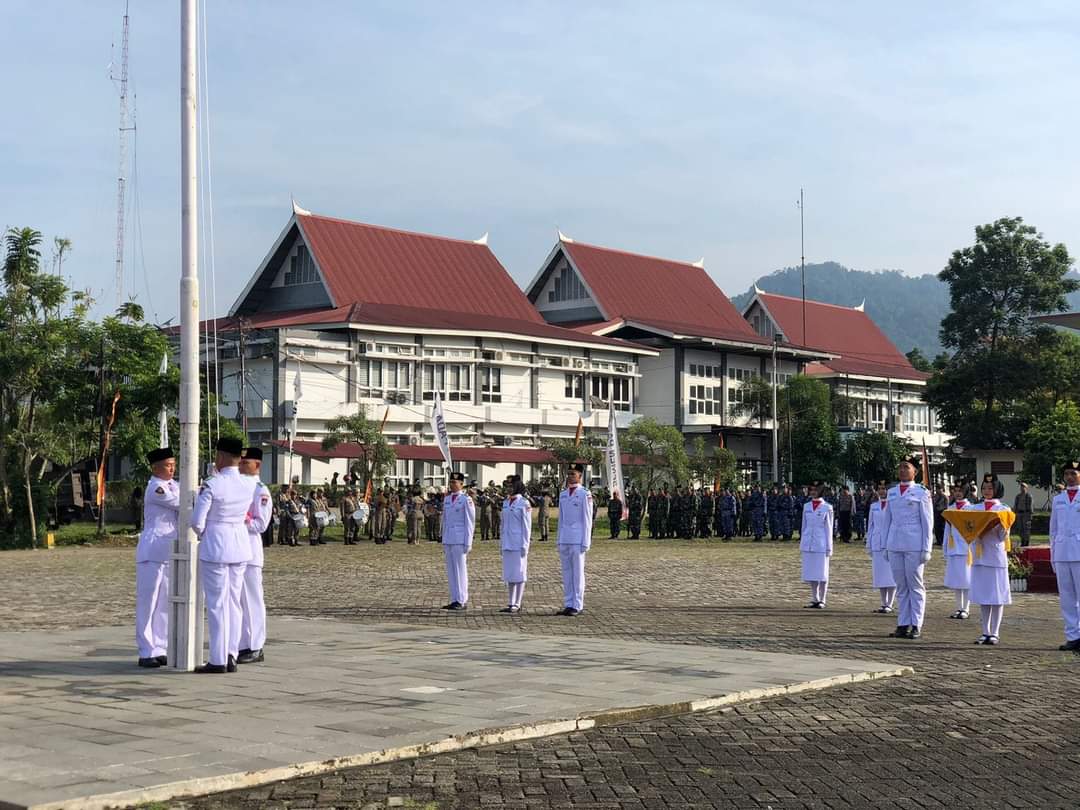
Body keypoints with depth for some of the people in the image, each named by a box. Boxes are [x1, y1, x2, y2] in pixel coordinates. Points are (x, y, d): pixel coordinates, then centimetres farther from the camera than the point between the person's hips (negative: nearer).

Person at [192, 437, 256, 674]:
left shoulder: (211, 485, -16)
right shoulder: (250, 485, 0)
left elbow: (197, 521, -12)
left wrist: (201, 534, 7)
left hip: (214, 547, -5)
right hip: (241, 545, 5)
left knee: (217, 603, 0)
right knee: (234, 602, 12)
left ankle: (218, 660, 3)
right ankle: (231, 656, 14)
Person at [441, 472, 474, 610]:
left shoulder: (466, 500, -6)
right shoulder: (446, 499, 13)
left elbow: (470, 523, -7)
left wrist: (468, 543, -11)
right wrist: (444, 542, 16)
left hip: (460, 540, -7)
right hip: (448, 539, 7)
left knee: (460, 569, -5)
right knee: (451, 571, 7)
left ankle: (462, 601, -1)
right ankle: (455, 600, 12)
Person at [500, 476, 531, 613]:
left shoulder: (524, 503, -8)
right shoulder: (506, 503, 12)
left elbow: (527, 526, -10)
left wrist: (524, 545, -14)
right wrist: (502, 544, 14)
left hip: (518, 543, -7)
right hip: (507, 544, 7)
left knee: (519, 572, -2)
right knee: (509, 573, 9)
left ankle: (517, 604, 2)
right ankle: (511, 603, 14)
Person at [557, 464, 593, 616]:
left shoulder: (585, 494, -4)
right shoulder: (563, 494, 14)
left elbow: (587, 520, -6)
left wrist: (586, 542, -10)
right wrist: (559, 540, 14)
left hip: (578, 540, -6)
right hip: (564, 539, 6)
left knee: (577, 573, -2)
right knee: (566, 573, 7)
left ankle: (577, 606, 1)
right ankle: (568, 605, 12)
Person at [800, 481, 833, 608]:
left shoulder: (827, 508, -2)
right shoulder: (806, 506, 9)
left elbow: (828, 528, -1)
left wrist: (829, 547, -3)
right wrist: (801, 543, 12)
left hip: (821, 544, -4)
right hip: (808, 544, 4)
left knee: (822, 574, 0)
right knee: (810, 573, 7)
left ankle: (821, 601, 6)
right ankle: (814, 600, 15)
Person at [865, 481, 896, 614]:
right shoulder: (874, 506, 13)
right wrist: (869, 545, 13)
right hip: (877, 545, 4)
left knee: (891, 575, -4)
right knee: (879, 576, 6)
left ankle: (889, 605, 0)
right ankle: (884, 604, 12)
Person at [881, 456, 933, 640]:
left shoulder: (921, 493, -1)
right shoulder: (891, 493, 13)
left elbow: (927, 521, -3)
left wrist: (926, 549, -8)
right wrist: (886, 546, 12)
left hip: (914, 546, -5)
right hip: (895, 546, 5)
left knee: (915, 586, 0)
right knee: (901, 586, 7)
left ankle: (916, 625, 4)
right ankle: (903, 624, 11)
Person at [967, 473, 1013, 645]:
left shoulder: (1004, 510, 1)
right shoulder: (974, 508, 11)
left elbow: (1003, 536, -3)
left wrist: (1000, 526, -22)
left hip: (996, 555, -3)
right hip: (979, 555, 4)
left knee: (997, 594, -1)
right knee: (982, 594, 6)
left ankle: (995, 633, 4)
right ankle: (986, 632, 13)